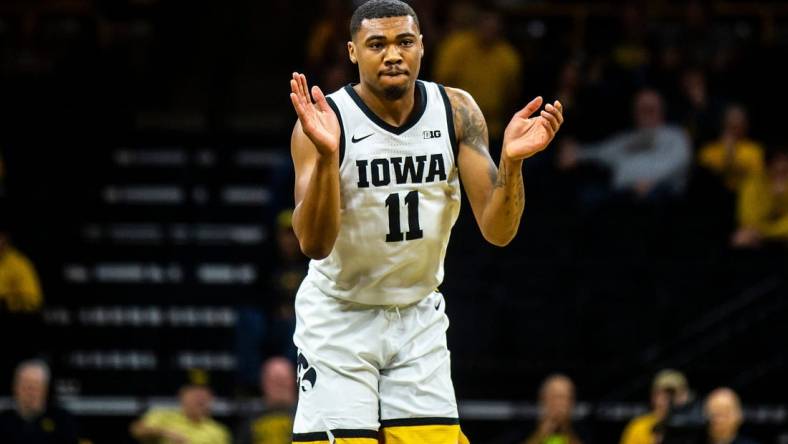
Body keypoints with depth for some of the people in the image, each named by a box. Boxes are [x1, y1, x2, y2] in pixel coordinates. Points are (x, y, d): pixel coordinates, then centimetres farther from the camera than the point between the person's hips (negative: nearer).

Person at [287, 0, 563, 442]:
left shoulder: (456, 112, -8)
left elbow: (498, 231, -10)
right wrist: (326, 156, -42)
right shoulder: (325, 120, -18)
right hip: (339, 318, -3)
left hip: (419, 318, 4)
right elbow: (314, 243, -27)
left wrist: (511, 160, -29)